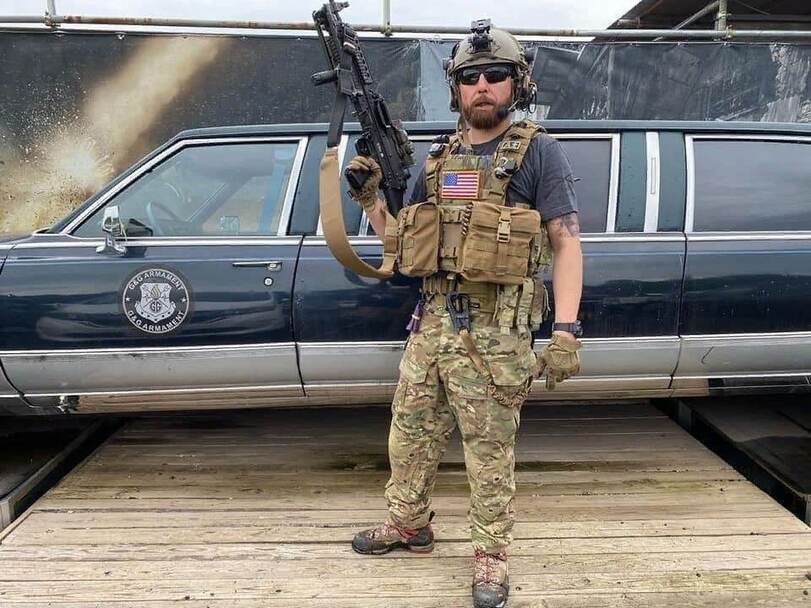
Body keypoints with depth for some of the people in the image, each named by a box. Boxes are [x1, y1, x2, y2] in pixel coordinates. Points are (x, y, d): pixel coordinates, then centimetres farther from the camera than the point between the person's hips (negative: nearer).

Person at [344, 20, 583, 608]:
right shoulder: (439, 157, 14)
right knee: (410, 436, 17)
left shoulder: (538, 151, -2)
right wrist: (370, 197, 1)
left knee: (490, 452, 5)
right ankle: (408, 525, 38)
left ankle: (491, 555, 23)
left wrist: (566, 330, -16)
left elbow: (567, 242, -7)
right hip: (432, 324, 6)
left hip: (493, 335, -6)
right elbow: (401, 241, 18)